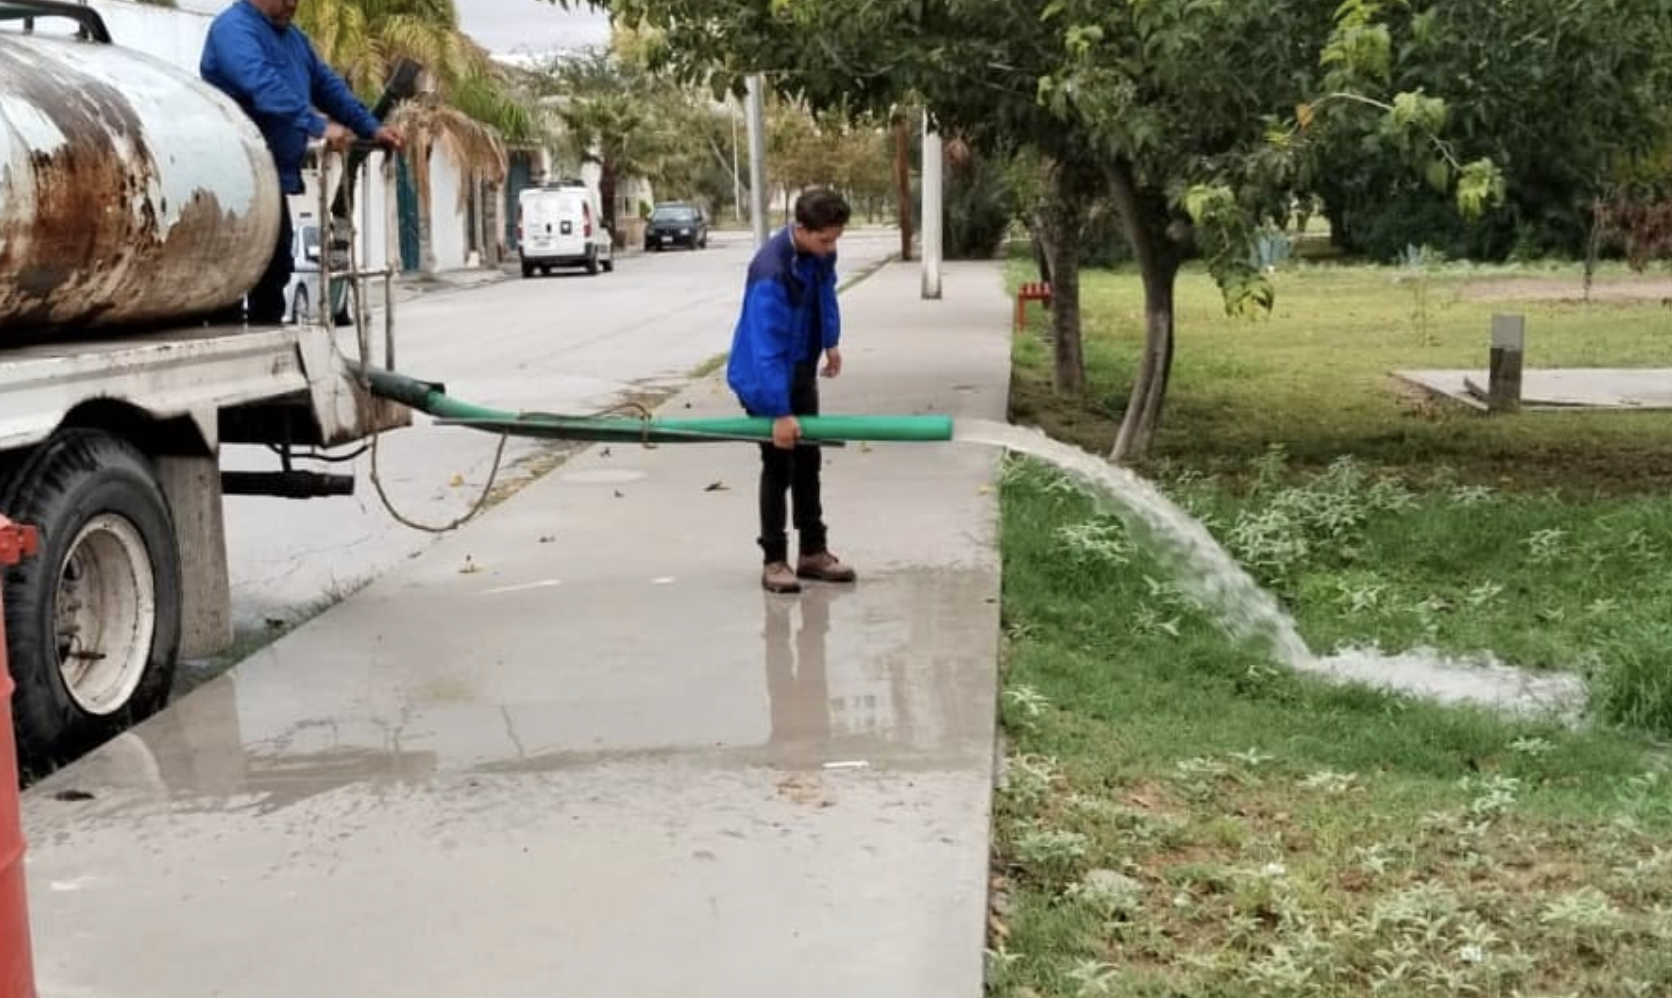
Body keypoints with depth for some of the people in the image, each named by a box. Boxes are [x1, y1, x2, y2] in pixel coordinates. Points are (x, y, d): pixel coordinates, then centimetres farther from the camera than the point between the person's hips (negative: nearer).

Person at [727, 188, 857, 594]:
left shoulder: (820, 252, -8)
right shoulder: (771, 272, -32)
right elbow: (767, 349, -33)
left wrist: (831, 340, 21)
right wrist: (779, 412, -32)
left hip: (802, 371, 8)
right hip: (765, 376, -8)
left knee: (808, 462, 12)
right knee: (778, 467, -4)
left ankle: (813, 551, 22)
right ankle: (774, 560, 6)